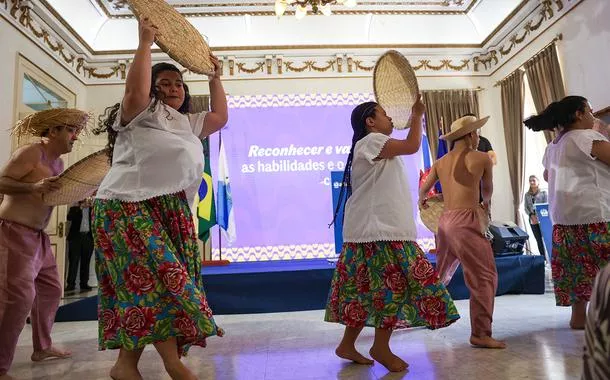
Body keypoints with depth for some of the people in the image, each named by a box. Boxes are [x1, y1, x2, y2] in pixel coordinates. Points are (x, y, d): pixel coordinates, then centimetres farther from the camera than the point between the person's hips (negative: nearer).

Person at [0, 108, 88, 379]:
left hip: (38, 236, 10)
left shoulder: (58, 163, 13)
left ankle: (42, 347, 30)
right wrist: (33, 187, -29)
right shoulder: (31, 153, -12)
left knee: (50, 290, 15)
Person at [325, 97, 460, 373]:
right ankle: (381, 347, 6)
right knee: (394, 284, -7)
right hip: (377, 230, -11)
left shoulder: (377, 146, 25)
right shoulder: (371, 140, -9)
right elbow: (412, 146, -14)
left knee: (370, 288, 11)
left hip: (382, 229, 11)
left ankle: (348, 345, 19)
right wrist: (417, 115, -2)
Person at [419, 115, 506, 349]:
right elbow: (487, 190, 16)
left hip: (445, 220, 7)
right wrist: (486, 204, 39)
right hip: (466, 221, -7)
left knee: (440, 273, 22)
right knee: (485, 277, -3)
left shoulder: (441, 162, 14)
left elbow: (423, 190, 24)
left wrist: (422, 201, 48)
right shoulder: (482, 158, 0)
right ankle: (480, 334, -4)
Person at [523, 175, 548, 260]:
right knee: (538, 239, 4)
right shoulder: (527, 195, 14)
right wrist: (531, 215, -10)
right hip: (532, 219, 3)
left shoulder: (543, 193, 5)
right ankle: (543, 257, 9)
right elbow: (526, 207, 8)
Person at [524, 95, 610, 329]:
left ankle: (578, 316, 20)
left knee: (578, 269, 14)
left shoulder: (553, 146, 18)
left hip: (563, 216, 8)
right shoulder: (587, 137, -8)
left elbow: (547, 175, 34)